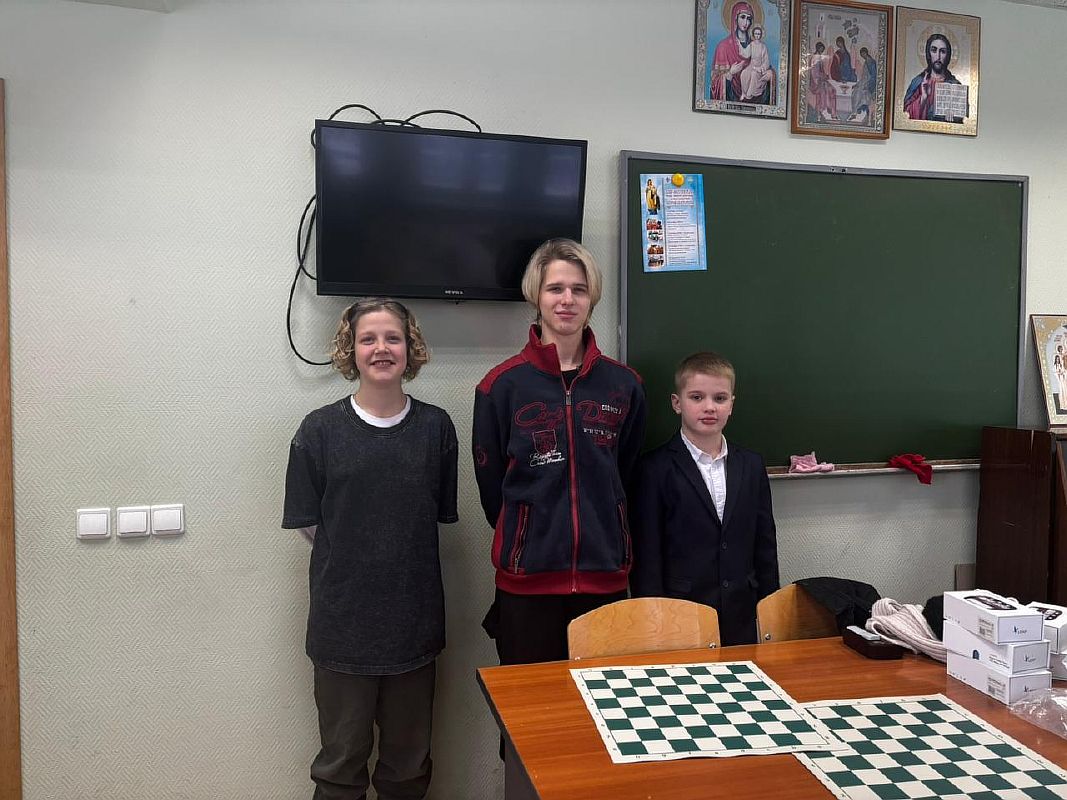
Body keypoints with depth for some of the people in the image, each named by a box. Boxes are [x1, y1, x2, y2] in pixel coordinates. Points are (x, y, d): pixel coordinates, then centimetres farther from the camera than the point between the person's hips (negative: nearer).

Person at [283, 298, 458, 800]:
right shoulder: (320, 430, -6)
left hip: (414, 621, 2)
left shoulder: (435, 428, -1)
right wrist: (353, 558, -4)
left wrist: (398, 552, 1)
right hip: (343, 622, -1)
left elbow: (441, 515, 7)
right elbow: (307, 521, 0)